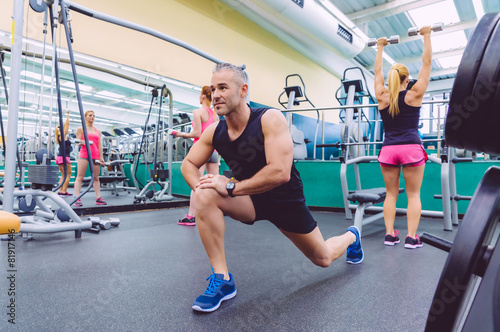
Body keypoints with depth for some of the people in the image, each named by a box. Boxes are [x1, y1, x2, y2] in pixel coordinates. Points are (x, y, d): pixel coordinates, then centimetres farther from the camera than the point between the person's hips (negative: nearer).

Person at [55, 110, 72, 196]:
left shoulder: (59, 136, 12)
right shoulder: (63, 135, -9)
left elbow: (65, 125, 23)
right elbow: (67, 124, -9)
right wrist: (67, 114, -3)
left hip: (59, 157, 9)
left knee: (63, 175, 14)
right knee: (68, 175, -2)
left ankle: (60, 191, 12)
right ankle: (64, 191, -4)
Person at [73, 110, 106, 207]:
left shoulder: (97, 131, 18)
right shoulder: (81, 129, 8)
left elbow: (100, 145, 12)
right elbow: (78, 143, 3)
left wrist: (101, 157, 5)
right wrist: (82, 143, -20)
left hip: (95, 155, 4)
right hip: (84, 155, -4)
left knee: (96, 178, 5)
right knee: (80, 177, -5)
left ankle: (98, 198, 6)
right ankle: (77, 199, -6)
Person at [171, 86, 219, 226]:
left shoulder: (198, 112, -4)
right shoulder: (215, 114, 14)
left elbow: (197, 133, -10)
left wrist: (182, 134, 2)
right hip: (213, 150, 6)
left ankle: (191, 217, -4)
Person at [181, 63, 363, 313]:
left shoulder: (269, 119, -26)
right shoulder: (214, 132, -10)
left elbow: (280, 173, -35)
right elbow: (188, 164, 1)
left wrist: (231, 187, -32)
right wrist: (199, 185, -21)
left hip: (285, 200, -3)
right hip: (250, 199, 4)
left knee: (323, 259, 13)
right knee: (205, 196, -27)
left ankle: (351, 236, 51)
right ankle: (222, 279, -15)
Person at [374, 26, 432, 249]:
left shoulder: (382, 97, 6)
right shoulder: (414, 94, 2)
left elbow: (377, 71, 20)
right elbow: (426, 63, 9)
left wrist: (380, 48, 32)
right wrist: (426, 36, 19)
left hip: (388, 150, 2)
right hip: (411, 148, -2)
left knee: (391, 194, 10)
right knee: (413, 195, 4)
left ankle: (389, 234, 7)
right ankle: (411, 237, 2)